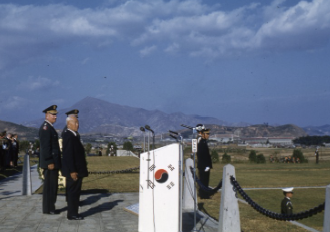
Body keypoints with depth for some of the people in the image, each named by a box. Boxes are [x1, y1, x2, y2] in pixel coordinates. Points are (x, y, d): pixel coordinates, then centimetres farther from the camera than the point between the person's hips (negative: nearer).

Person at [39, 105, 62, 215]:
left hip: (53, 162, 10)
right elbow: (45, 146, -20)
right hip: (50, 162, -10)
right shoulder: (45, 127, -14)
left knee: (52, 185, 14)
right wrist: (49, 162, -22)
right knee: (49, 186, -4)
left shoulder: (50, 127, 17)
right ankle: (48, 209, 3)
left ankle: (50, 207, 22)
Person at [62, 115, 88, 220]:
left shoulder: (74, 135, 13)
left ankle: (72, 213, 23)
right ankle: (72, 214, 6)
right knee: (73, 192, -2)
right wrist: (72, 171, -24)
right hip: (74, 171, -10)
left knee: (74, 193, 15)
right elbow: (68, 155, -22)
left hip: (77, 170, 10)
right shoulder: (68, 136, -18)